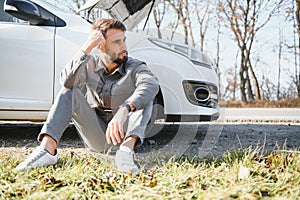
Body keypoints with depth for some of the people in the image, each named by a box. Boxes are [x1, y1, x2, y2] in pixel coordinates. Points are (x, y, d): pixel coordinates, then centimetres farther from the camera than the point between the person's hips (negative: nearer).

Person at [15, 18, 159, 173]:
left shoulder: (135, 67, -7)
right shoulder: (90, 65, 0)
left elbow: (151, 85, -32)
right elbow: (67, 81, -21)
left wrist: (124, 110, -48)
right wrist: (86, 49, -25)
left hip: (122, 132, -1)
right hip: (97, 140, 2)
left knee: (144, 97, -24)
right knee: (69, 91, -15)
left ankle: (127, 148, -44)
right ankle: (48, 148, -32)